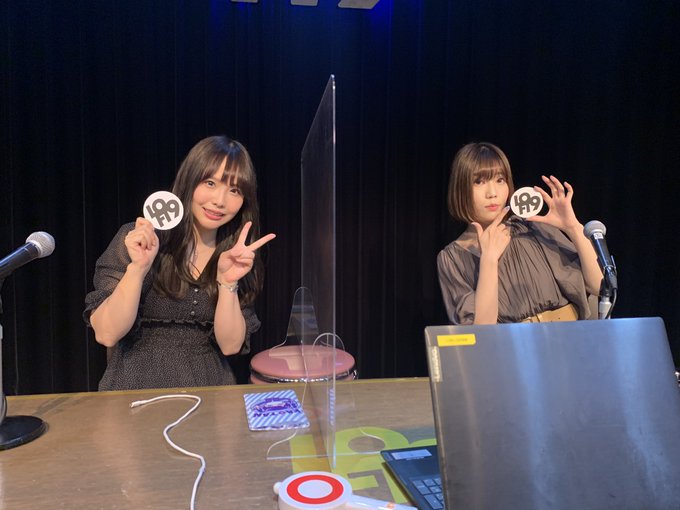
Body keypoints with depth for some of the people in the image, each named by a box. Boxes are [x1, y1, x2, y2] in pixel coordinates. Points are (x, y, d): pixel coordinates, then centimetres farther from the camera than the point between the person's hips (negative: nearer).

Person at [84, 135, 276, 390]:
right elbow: (106, 334, -10)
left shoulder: (240, 257, 3)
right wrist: (138, 267, -21)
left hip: (209, 389, 2)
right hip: (136, 388, -2)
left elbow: (230, 345, -3)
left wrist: (227, 282, -16)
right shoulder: (136, 239, -5)